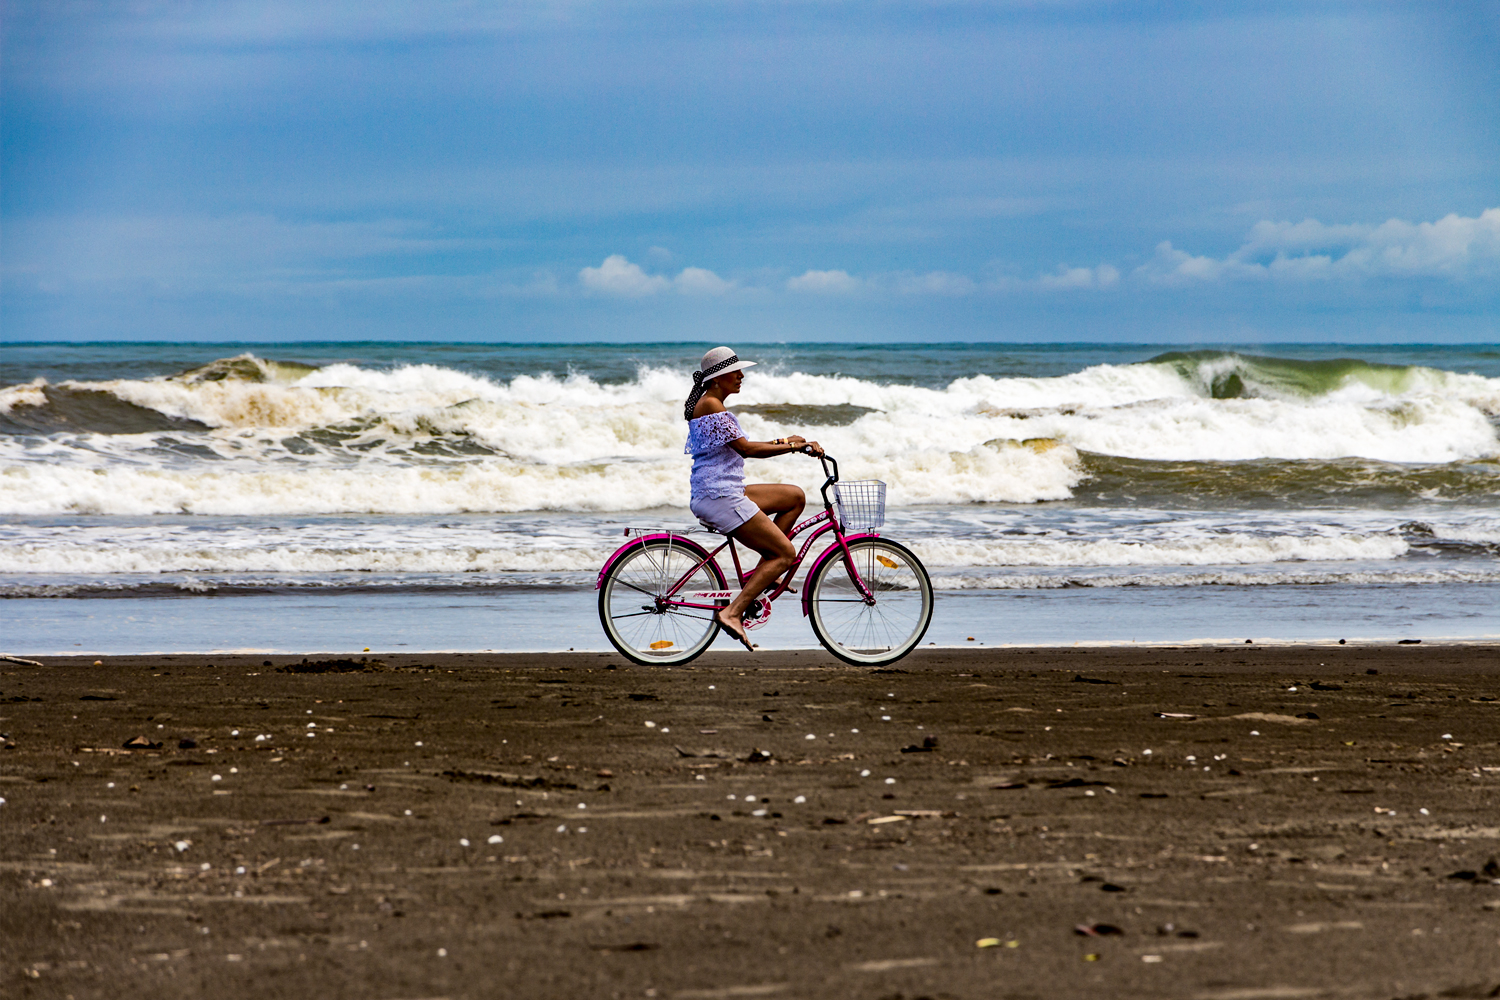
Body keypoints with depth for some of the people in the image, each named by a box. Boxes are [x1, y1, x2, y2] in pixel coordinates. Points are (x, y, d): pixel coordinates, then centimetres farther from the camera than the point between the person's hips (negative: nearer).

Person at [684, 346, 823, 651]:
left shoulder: (713, 405, 18)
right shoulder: (710, 405, -14)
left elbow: (738, 448, 21)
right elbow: (745, 448, -18)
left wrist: (782, 442, 10)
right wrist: (793, 446, -13)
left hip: (726, 492, 10)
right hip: (718, 496, -10)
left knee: (796, 497, 16)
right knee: (786, 553, -9)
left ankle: (764, 573, 12)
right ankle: (732, 612, -16)